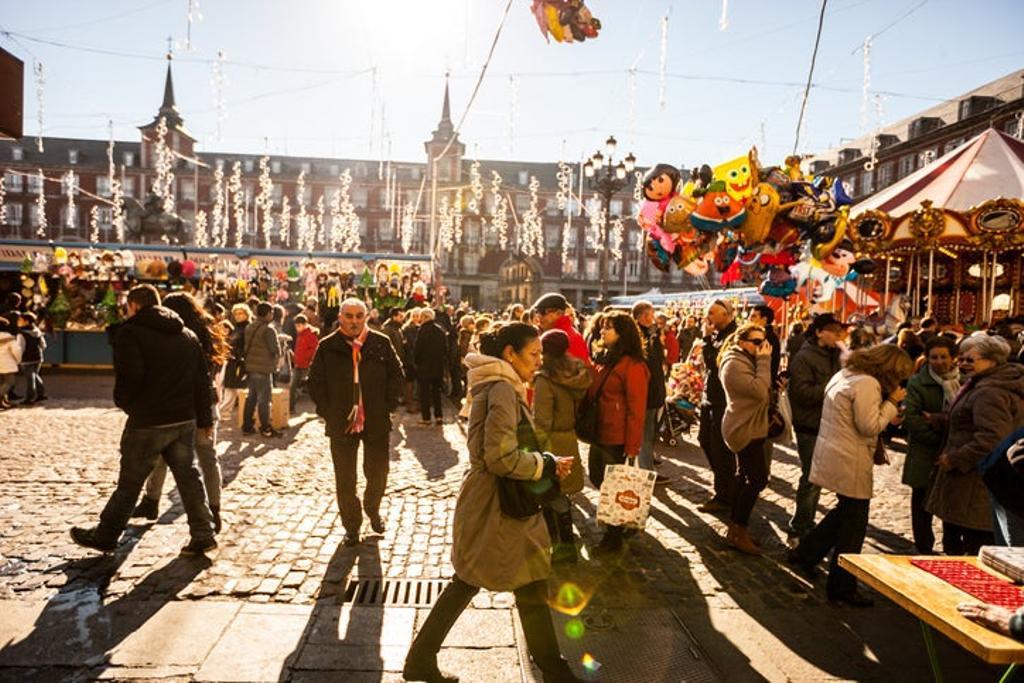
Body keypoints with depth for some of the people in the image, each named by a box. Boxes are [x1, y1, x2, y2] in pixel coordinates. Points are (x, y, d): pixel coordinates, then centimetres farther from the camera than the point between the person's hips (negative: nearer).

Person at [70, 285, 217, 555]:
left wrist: (124, 402, 2)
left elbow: (129, 377, -20)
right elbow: (203, 381, 10)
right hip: (184, 421, 6)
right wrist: (205, 420, 14)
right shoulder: (188, 335, 11)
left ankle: (104, 537, 24)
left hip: (147, 422, -5)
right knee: (188, 477, 11)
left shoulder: (130, 333, -8)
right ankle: (203, 536, 12)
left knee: (130, 483, 8)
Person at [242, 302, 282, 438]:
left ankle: (247, 426, 21)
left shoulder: (249, 328, 8)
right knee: (264, 399, 1)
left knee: (251, 397, 16)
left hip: (250, 367, 7)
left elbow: (245, 347, 11)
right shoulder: (268, 330, -16)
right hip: (263, 369, -7)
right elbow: (276, 350, -14)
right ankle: (265, 428, 8)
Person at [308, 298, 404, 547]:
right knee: (345, 480, 8)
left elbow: (397, 376, 6)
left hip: (376, 422, 1)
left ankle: (373, 509, 41)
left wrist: (388, 406, -1)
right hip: (341, 423, -1)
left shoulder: (381, 343, -1)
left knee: (378, 474, 12)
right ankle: (352, 526, 25)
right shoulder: (327, 347, -2)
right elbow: (315, 382, 4)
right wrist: (327, 412, -3)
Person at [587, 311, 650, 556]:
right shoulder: (605, 360, 11)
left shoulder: (633, 365, -15)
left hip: (617, 439, -8)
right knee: (597, 478, 16)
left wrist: (632, 448, -18)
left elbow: (637, 409, -17)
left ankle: (614, 538, 22)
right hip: (600, 434, 8)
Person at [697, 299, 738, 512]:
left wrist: (708, 337, -17)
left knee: (720, 448, -1)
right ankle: (725, 487, 34)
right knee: (706, 441, 17)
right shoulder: (717, 334, 11)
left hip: (723, 401, -9)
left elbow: (712, 361, -23)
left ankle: (724, 497, 12)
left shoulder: (733, 335, -16)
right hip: (711, 398, 9)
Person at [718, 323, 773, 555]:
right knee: (758, 479, -9)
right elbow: (759, 391, -28)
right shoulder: (734, 364, -19)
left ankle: (736, 527, 23)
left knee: (748, 478, 14)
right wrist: (764, 360, -22)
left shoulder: (747, 361, 15)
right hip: (745, 429, -11)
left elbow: (762, 392, 13)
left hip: (750, 428, 11)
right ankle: (738, 533, -1)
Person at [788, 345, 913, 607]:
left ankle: (804, 554, 30)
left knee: (845, 512, 25)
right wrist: (892, 402, -10)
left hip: (830, 455, 10)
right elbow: (870, 426, -19)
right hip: (850, 463, -10)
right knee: (853, 527, 4)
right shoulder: (867, 384, -20)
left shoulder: (843, 375, 11)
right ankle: (842, 588, 17)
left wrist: (889, 408, 12)